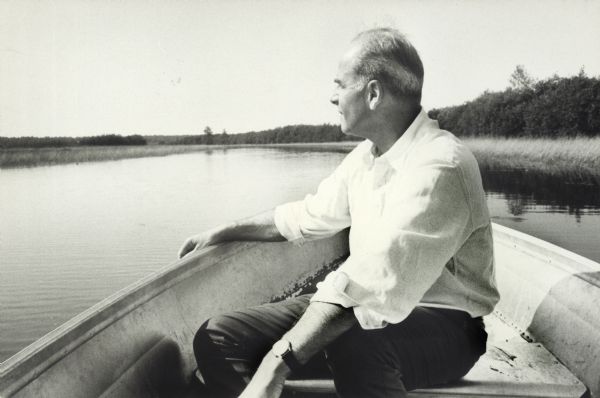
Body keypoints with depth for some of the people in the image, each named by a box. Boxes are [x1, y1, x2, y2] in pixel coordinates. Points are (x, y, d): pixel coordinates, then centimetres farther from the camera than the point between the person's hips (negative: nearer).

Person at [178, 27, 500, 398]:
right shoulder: (366, 155, 7)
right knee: (217, 337, -6)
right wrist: (224, 232, 23)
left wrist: (276, 365, -33)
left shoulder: (438, 166, -23)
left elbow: (372, 287, -32)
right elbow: (309, 215, 21)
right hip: (370, 306, 7)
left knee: (353, 345, -42)